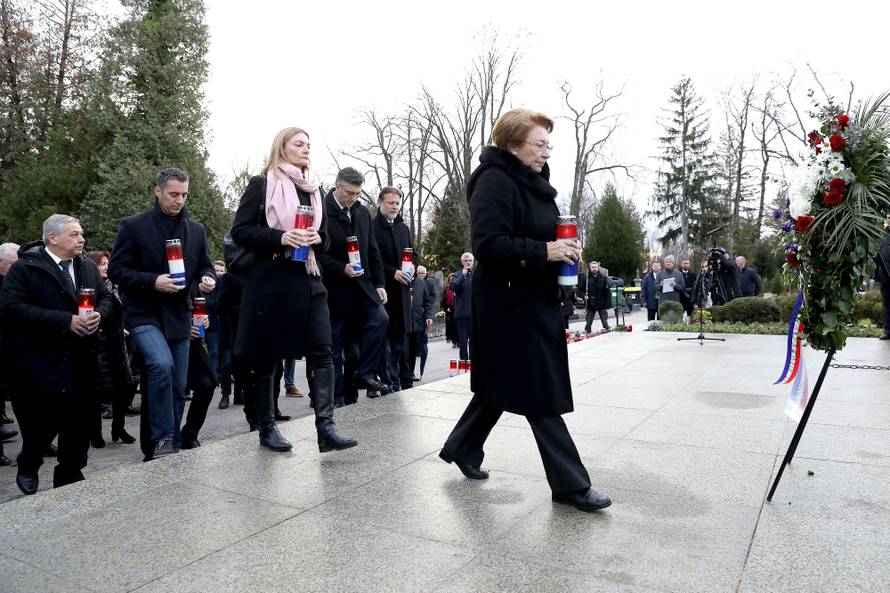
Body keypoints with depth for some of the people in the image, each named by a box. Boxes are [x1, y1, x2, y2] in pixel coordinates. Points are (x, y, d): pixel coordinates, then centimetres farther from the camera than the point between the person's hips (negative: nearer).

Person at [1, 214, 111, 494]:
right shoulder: (25, 268, -7)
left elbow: (106, 297, 15)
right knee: (43, 422, 1)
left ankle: (70, 477, 25)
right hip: (41, 364, -5)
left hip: (82, 362, 5)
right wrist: (65, 321, -22)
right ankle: (28, 468, 30)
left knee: (79, 423, 9)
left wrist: (99, 314, -10)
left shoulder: (88, 267, 11)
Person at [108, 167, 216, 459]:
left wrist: (208, 279, -8)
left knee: (178, 388, 8)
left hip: (178, 316, 5)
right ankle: (162, 438, -13)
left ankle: (173, 450, 21)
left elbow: (205, 266, 16)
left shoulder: (196, 229, 9)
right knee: (162, 364, -29)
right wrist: (153, 282, -20)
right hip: (144, 315, -4)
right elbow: (116, 270, -5)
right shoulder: (133, 225, -3)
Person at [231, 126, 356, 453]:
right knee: (267, 356, 4)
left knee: (321, 352, -6)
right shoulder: (261, 184, 0)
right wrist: (281, 237, -19)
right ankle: (267, 428, 17)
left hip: (308, 280, 5)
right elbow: (240, 231, -6)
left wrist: (316, 238, -4)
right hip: (271, 282, -5)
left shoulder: (313, 190, 16)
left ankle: (326, 428, -6)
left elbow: (325, 238, 20)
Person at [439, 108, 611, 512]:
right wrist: (544, 251, -25)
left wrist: (563, 249, 6)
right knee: (539, 393, -3)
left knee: (501, 385, 17)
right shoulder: (495, 182, -14)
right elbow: (487, 244, -24)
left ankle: (461, 448, 34)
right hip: (508, 303, -10)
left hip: (533, 300, 10)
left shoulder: (532, 182, 15)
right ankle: (570, 484, 7)